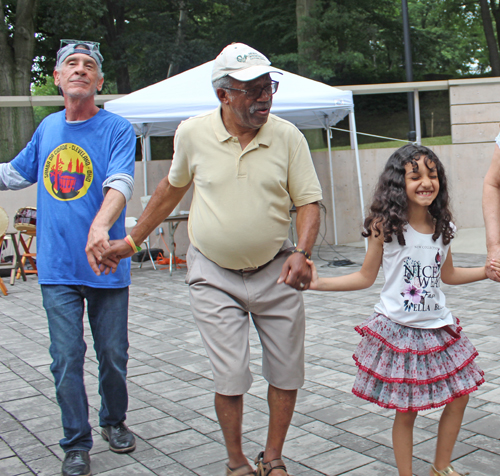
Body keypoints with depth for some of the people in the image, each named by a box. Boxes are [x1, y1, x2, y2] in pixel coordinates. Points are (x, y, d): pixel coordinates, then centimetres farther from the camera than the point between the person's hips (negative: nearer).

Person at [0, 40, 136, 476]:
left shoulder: (117, 129, -5)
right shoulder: (48, 128, 10)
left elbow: (119, 184, -24)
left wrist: (100, 226, -42)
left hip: (105, 265, -2)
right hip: (57, 267, 3)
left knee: (113, 355, 10)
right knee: (66, 358, 3)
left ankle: (114, 421, 36)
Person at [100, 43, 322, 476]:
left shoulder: (287, 136, -6)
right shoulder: (193, 134, -5)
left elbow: (309, 202, -4)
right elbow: (172, 187, 12)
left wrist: (302, 254, -22)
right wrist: (133, 240, 17)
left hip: (275, 273, 2)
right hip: (214, 275, -1)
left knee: (287, 372, 7)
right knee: (231, 377, -4)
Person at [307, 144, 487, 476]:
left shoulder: (442, 226, 2)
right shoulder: (385, 225, -12)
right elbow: (366, 277, -5)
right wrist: (317, 283, -14)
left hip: (439, 327, 5)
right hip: (399, 330, -5)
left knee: (459, 396, 11)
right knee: (407, 411, 4)